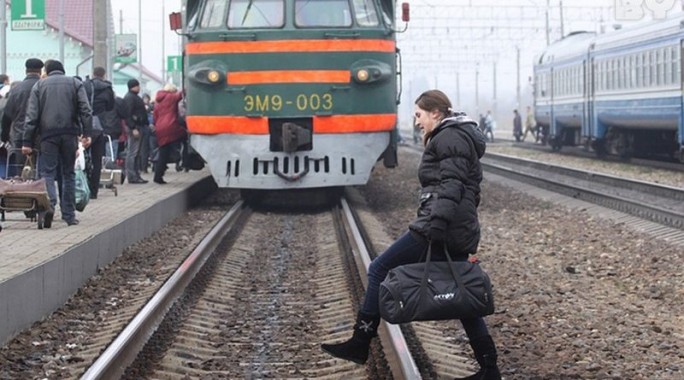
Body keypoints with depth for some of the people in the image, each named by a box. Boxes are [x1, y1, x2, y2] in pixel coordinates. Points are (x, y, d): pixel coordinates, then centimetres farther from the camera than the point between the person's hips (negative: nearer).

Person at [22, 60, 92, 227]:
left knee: (47, 172, 1)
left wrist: (27, 142, 0)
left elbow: (32, 115, 2)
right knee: (69, 173, 11)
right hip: (70, 134, 1)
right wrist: (86, 134, -6)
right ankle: (69, 215, 11)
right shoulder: (75, 83, 11)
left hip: (48, 134, -1)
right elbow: (85, 110, -2)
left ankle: (49, 204, -25)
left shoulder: (39, 85, 9)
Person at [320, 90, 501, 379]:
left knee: (379, 270, -2)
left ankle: (360, 344, -1)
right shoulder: (461, 137, 23)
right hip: (459, 234, 10)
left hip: (438, 230, -10)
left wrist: (437, 223, -30)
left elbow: (452, 184, -21)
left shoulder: (449, 137, -8)